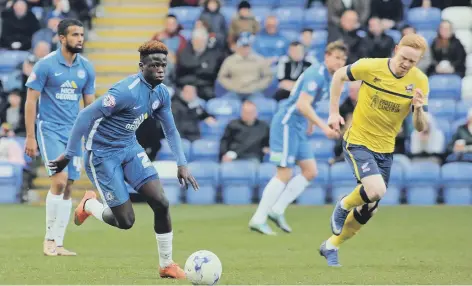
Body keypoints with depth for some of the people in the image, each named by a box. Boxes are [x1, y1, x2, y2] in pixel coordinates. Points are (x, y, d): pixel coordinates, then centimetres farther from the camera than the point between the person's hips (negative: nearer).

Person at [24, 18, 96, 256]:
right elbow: (31, 101, -6)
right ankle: (49, 239, -5)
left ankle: (58, 243, 8)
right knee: (59, 180, -17)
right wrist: (30, 137, -10)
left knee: (68, 188, 2)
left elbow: (90, 104, 14)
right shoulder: (45, 65, -8)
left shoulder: (86, 68, 6)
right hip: (50, 130, -5)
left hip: (75, 132, 5)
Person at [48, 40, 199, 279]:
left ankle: (166, 265, 7)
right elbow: (85, 116, -24)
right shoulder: (127, 91, -27)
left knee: (161, 203, -8)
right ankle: (89, 205, 25)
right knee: (125, 221, -8)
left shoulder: (161, 93, -1)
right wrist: (69, 155, -19)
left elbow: (170, 130, 13)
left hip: (130, 148, 7)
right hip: (102, 154, -7)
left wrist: (181, 165, 5)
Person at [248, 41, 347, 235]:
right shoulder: (316, 74, -17)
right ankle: (258, 220, -5)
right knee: (284, 174, -10)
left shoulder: (326, 76, 13)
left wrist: (310, 121, 31)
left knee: (310, 172, 6)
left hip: (298, 128, 10)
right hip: (287, 124, -10)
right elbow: (302, 104, -26)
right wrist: (323, 126, -28)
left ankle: (277, 210, 8)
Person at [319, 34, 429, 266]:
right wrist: (334, 112, 0)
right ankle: (343, 206, 6)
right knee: (376, 190, -28)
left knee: (369, 208, 10)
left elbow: (421, 128, -8)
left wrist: (419, 109, -29)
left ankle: (331, 246, 32)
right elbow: (340, 76, 3)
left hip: (385, 150, 4)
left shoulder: (419, 82, -9)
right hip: (357, 142, -4)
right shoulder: (370, 67, -17)